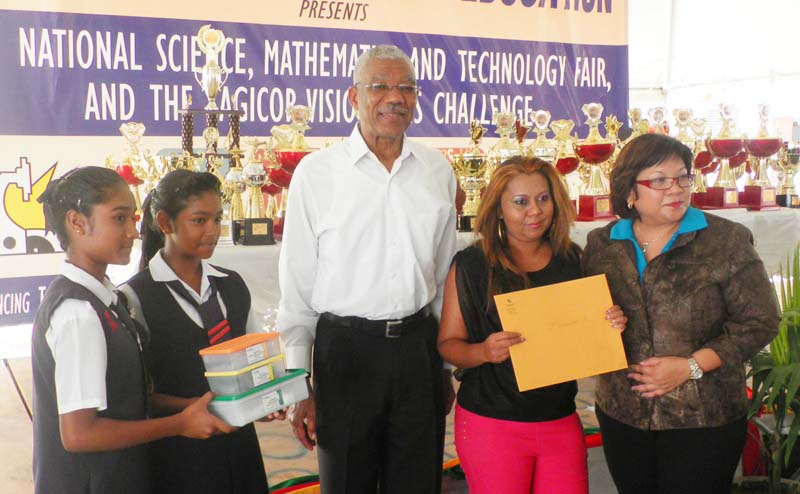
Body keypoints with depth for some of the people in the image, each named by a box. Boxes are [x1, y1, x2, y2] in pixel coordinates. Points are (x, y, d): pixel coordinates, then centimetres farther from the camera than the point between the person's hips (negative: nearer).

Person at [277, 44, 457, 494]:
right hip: (345, 350, -2)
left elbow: (444, 275, 11)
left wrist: (447, 364, 14)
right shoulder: (316, 172, -6)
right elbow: (297, 287, -3)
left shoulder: (438, 170, 4)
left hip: (419, 347, 3)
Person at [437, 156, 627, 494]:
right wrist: (484, 351, -25)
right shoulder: (471, 265, -7)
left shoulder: (572, 260, 4)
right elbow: (447, 343, -5)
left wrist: (611, 326, -6)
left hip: (561, 423, 4)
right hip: (491, 425, -3)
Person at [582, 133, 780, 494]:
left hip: (704, 420, -3)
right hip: (622, 415, 3)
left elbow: (760, 321, -7)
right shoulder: (601, 245, 4)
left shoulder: (727, 240, -6)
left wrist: (692, 366, -15)